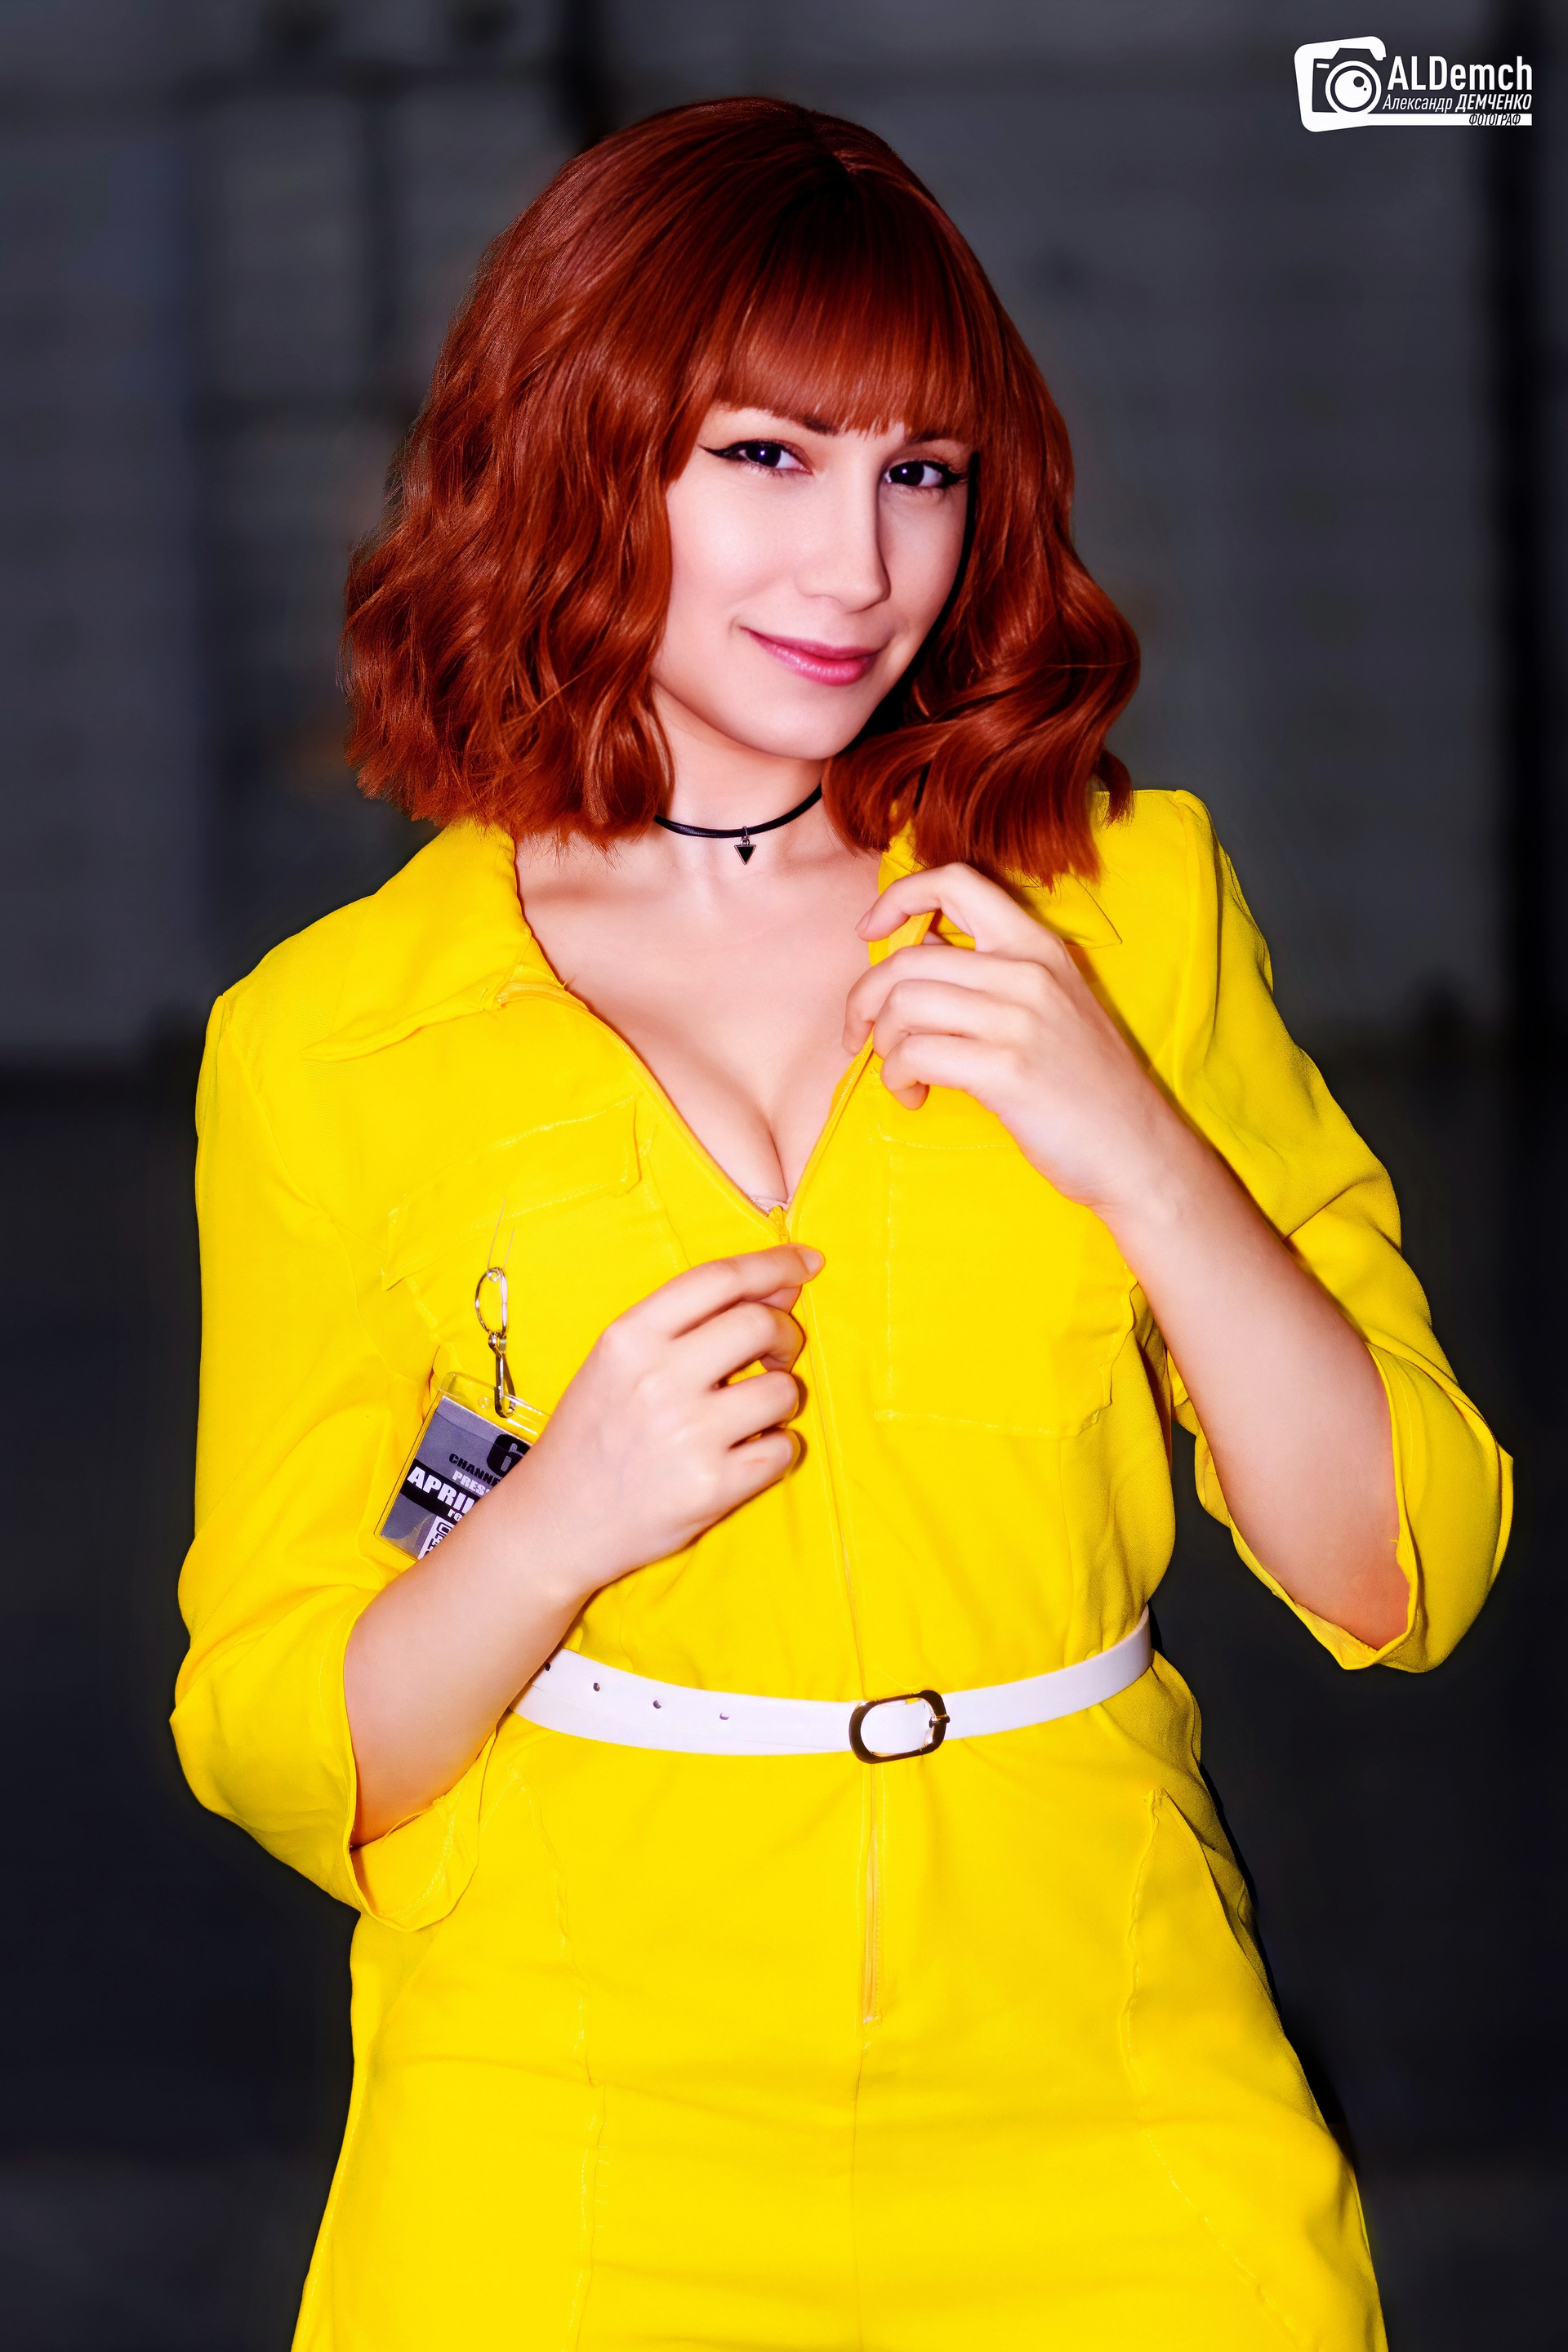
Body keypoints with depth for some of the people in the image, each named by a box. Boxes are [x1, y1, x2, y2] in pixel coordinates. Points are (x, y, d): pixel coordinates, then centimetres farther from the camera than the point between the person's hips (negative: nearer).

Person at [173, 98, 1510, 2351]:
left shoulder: (1128, 895, 4)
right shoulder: (327, 1039, 0)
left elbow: (1406, 1578, 1)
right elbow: (277, 1760, 3)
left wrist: (1129, 1147, -13)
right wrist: (560, 1525, -16)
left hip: (1104, 2128, 1)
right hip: (573, 2156, -1)